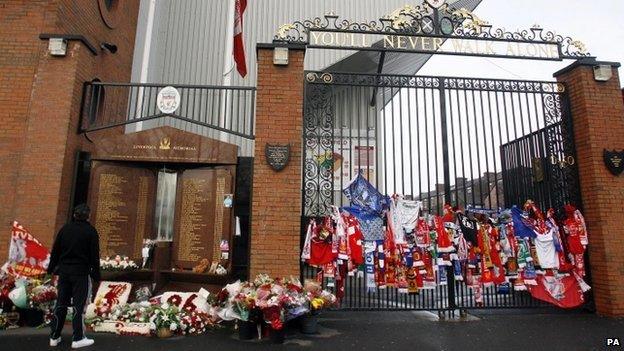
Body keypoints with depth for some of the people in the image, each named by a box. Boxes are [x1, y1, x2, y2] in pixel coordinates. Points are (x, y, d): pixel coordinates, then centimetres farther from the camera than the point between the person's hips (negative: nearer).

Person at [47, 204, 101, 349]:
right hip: (81, 273, -5)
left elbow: (55, 251, 10)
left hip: (64, 271, 5)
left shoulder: (65, 228, 6)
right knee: (79, 305, 0)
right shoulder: (90, 231, -8)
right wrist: (96, 275, -3)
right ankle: (78, 338, 4)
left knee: (61, 303, 13)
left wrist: (52, 268, 20)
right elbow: (94, 255, -9)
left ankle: (54, 336, 20)